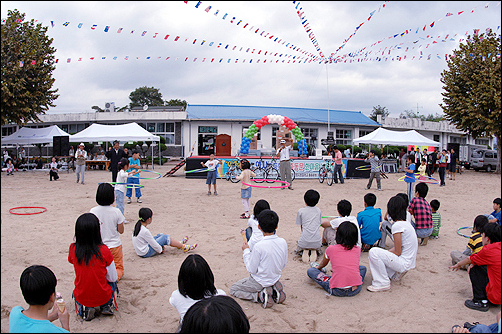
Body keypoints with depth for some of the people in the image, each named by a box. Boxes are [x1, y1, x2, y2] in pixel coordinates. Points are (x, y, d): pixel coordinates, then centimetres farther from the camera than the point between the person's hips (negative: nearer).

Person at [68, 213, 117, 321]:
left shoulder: (73, 249, -13)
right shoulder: (104, 250, -21)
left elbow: (78, 273, 4)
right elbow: (113, 278, -9)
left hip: (81, 298, 2)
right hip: (103, 298, -2)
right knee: (112, 282, 30)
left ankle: (83, 308, 11)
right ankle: (105, 306, 9)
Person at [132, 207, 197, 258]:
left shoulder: (138, 225, 1)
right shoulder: (145, 231, -28)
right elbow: (153, 244, -19)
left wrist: (161, 245, 17)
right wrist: (160, 250, 0)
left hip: (140, 250, 9)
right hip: (146, 253, -9)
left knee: (161, 235, 13)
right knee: (165, 237, -9)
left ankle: (179, 243, 28)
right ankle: (184, 247, 4)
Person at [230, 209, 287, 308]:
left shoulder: (258, 246, -28)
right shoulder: (283, 242, -12)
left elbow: (252, 270, -17)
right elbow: (283, 265, 1)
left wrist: (246, 251, -8)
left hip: (259, 283, -6)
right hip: (275, 279, 6)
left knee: (233, 289, 15)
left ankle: (260, 295, -4)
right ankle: (274, 290, 9)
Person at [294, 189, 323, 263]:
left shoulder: (301, 211, 3)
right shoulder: (318, 210, 10)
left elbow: (301, 227, 10)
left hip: (304, 241, -2)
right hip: (316, 241, 2)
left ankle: (305, 251, 0)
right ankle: (314, 251, 3)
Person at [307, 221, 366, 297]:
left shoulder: (330, 249, -1)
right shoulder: (357, 249, 5)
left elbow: (323, 264, 21)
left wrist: (318, 267, 46)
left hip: (337, 291, -3)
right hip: (356, 290, 4)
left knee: (310, 271, 13)